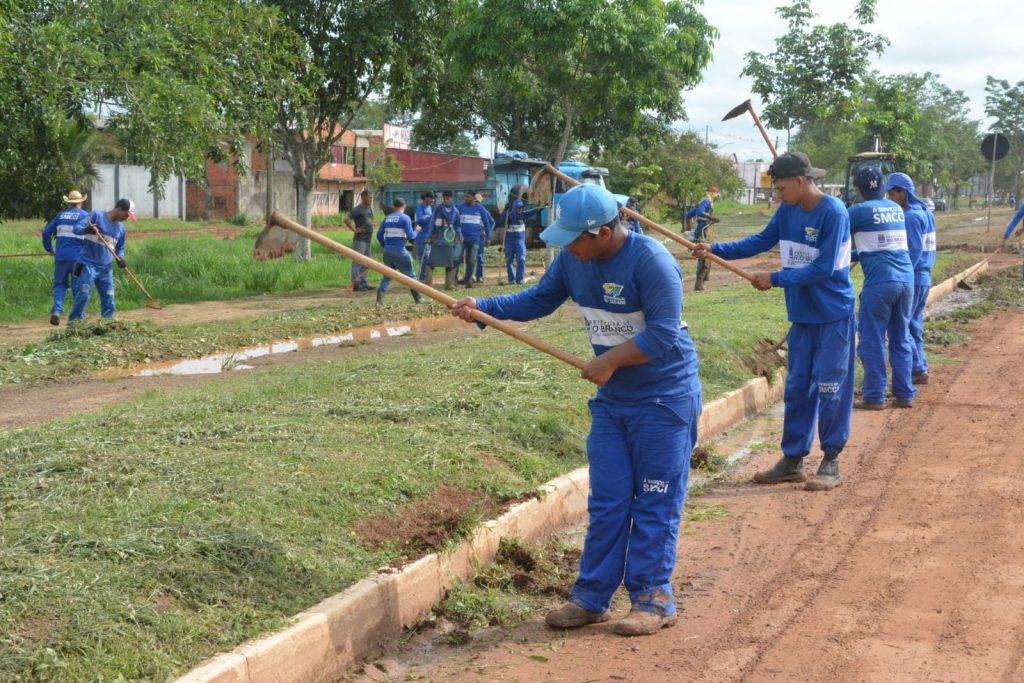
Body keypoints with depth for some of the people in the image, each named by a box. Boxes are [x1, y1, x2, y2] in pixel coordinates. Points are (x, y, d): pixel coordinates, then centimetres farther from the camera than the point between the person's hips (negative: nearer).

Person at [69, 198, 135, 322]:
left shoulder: (121, 227, 13)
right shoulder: (96, 216, -5)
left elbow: (120, 248, 22)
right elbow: (76, 227, -11)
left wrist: (120, 257, 0)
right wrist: (86, 229, -34)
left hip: (106, 268, 6)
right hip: (88, 264, -6)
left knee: (109, 298, 7)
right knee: (84, 294, -13)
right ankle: (74, 322, -6)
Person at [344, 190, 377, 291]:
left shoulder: (369, 208, 14)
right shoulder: (358, 209, -13)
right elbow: (346, 219, -23)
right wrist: (355, 230, -19)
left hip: (367, 240, 10)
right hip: (360, 240, -10)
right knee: (358, 262, -8)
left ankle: (363, 283, 22)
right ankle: (356, 284, -8)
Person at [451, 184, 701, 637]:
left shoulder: (651, 261, -23)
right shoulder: (573, 259, -1)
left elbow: (664, 334, -25)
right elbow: (538, 300, 11)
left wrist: (611, 360, -24)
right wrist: (482, 307, -2)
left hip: (665, 399, -7)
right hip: (611, 398, 7)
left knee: (655, 504, 1)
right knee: (606, 503, 11)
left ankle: (654, 599, 12)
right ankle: (591, 598, 18)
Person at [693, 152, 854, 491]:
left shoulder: (833, 213, -20)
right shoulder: (788, 210, 2)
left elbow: (823, 269, -23)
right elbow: (762, 240, 11)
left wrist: (775, 279, -20)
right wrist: (716, 249, 1)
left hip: (833, 317, -7)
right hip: (801, 315, 7)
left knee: (829, 388, -1)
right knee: (797, 388, 11)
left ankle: (831, 462, 11)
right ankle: (792, 460, 20)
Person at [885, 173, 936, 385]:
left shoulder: (911, 216, -16)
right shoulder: (926, 212, 13)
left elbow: (914, 251, -21)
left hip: (911, 279, -10)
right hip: (924, 277, 10)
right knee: (914, 325, 13)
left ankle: (917, 369, -4)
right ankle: (920, 369, 15)